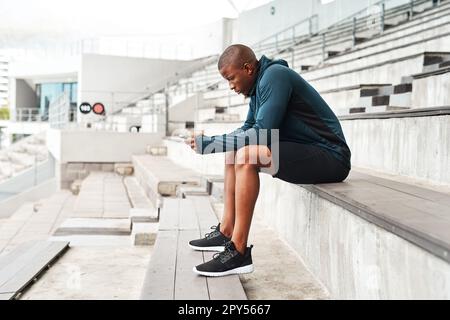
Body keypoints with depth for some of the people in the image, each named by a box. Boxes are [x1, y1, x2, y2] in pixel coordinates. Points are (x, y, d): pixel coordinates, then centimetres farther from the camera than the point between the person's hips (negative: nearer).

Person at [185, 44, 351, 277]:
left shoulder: (275, 76, -16)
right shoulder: (259, 84, 12)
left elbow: (261, 133, -23)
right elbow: (247, 130, 16)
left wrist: (209, 143, -14)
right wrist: (208, 142, 3)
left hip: (330, 156, -10)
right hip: (307, 153, 10)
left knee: (246, 156, -27)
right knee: (234, 152, 13)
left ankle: (238, 252, -23)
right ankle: (226, 232, 13)